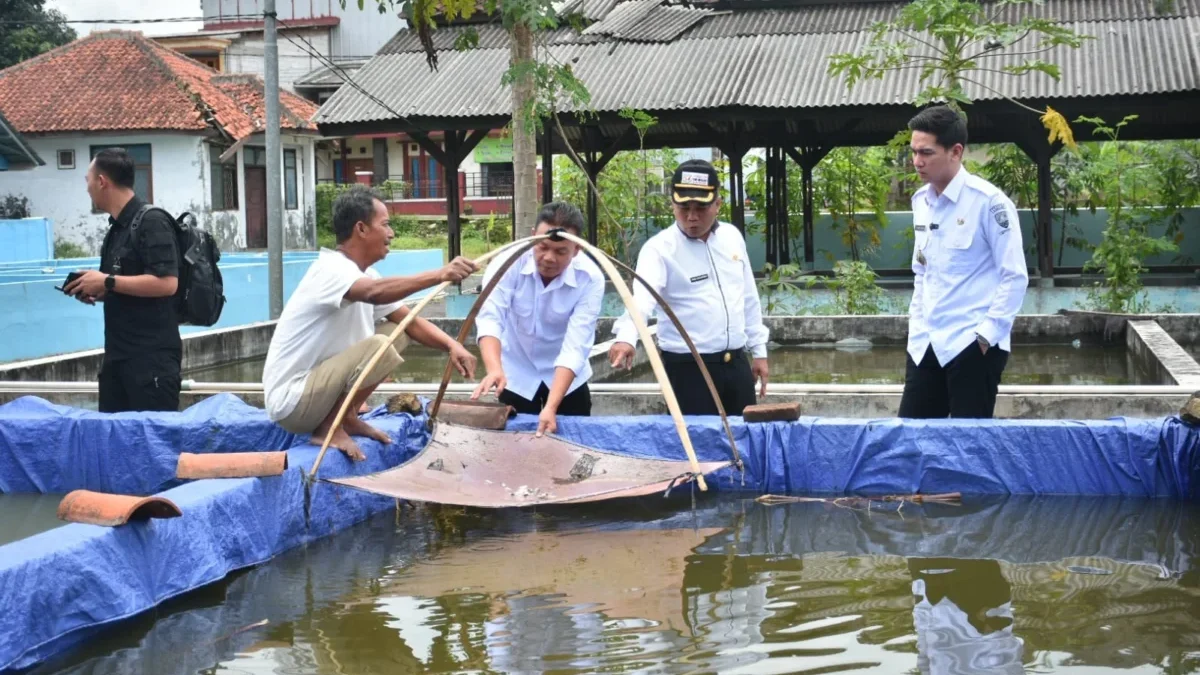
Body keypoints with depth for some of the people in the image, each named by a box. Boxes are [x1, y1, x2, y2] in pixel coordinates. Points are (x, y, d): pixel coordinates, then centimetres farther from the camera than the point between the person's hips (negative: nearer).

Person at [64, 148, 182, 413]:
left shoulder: (151, 221, -13)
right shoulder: (116, 228, 14)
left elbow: (166, 283, -23)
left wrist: (107, 282, -18)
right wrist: (96, 292, 5)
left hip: (152, 356, -9)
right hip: (118, 354, 9)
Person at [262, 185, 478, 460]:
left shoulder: (364, 275, 8)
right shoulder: (332, 269, -21)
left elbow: (409, 321, 7)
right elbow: (376, 293, -42)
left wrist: (451, 345, -10)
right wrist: (440, 275, -47)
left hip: (318, 384, 9)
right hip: (291, 400, -9)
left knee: (397, 332, 8)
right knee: (380, 346, -26)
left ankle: (347, 417, 11)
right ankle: (330, 427, -10)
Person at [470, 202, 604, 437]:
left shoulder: (590, 279, -24)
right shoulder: (509, 262, -24)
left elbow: (576, 346, -30)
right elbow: (490, 319, -34)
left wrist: (551, 407, -41)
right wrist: (495, 370, -53)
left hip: (566, 378, 0)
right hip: (516, 375, 0)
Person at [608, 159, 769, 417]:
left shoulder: (732, 236, 6)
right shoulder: (660, 248, -11)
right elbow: (642, 297, -29)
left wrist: (759, 350, 16)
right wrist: (626, 337, -47)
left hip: (736, 362, 5)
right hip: (688, 367, -5)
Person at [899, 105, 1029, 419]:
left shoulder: (988, 202, -12)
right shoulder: (920, 201, 9)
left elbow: (1015, 277, -12)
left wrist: (986, 333, -14)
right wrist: (917, 321, 12)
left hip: (972, 345, -7)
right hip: (925, 343, 7)